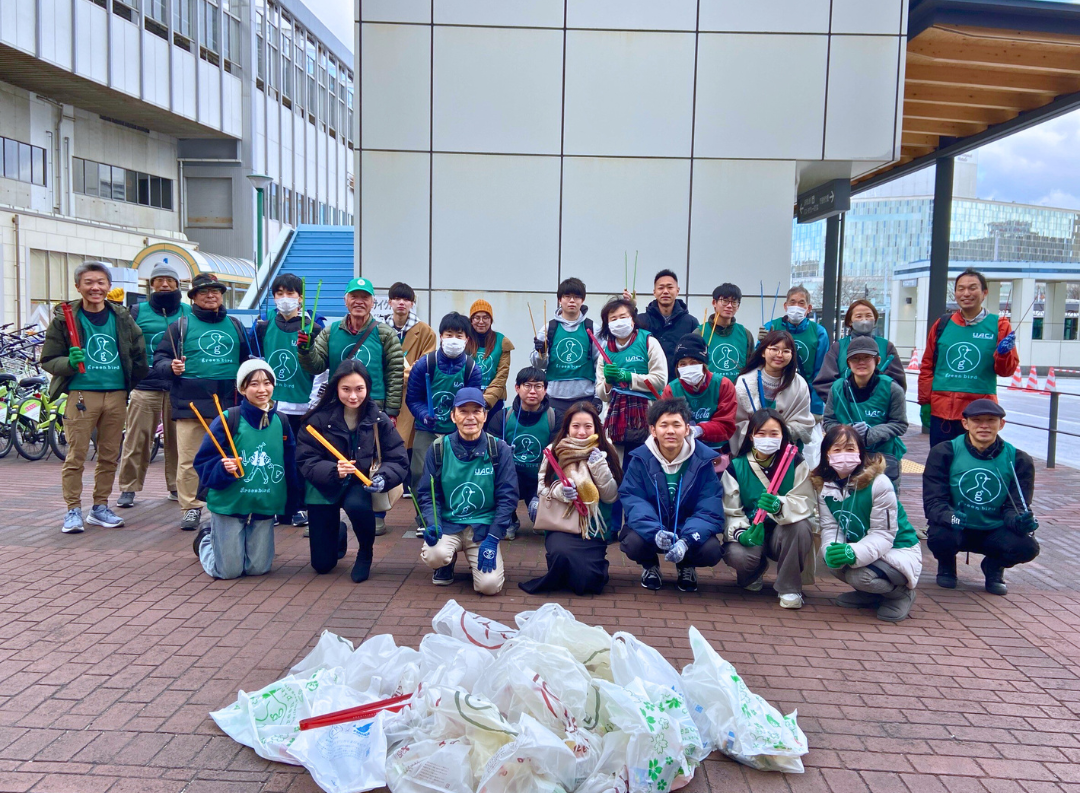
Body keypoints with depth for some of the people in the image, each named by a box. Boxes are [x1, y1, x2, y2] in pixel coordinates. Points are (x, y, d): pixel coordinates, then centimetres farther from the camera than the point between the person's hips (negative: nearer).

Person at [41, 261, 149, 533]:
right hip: (81, 393, -3)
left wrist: (132, 383, 14)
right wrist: (70, 362, -20)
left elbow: (139, 353, 20)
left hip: (116, 394, 4)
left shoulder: (122, 317, 9)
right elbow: (48, 360, 0)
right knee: (75, 456, -4)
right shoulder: (64, 317, 0)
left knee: (110, 456, 9)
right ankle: (73, 510, 5)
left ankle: (100, 508, 20)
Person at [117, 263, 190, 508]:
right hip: (145, 386, -1)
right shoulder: (138, 311, 8)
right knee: (136, 439, -1)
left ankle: (176, 486, 16)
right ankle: (129, 488, 8)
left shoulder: (189, 312, 10)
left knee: (177, 439, 5)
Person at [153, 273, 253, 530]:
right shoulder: (180, 326, 8)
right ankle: (191, 507, 6)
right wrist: (171, 367, -15)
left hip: (228, 405, 2)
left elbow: (246, 362, 25)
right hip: (190, 403, -2)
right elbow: (159, 359, 6)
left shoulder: (235, 325, 17)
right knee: (188, 459, -4)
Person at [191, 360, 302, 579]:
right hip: (229, 504, -4)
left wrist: (291, 503, 9)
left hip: (264, 507, 4)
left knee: (258, 568, 7)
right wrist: (223, 469, -27)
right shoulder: (228, 419, -11)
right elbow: (203, 461, -8)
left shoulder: (281, 423, 1)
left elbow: (290, 468, 9)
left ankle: (221, 539, 37)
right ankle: (206, 540, 35)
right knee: (229, 571, 2)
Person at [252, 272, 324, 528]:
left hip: (302, 407, -2)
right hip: (270, 405, 3)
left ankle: (300, 507, 14)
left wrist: (313, 405, -7)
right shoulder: (263, 328, 9)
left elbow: (321, 370, -2)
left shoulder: (313, 329, 0)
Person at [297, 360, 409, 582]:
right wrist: (333, 470, -35)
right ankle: (338, 534, 38)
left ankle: (366, 552, -5)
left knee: (356, 505, -38)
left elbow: (399, 461, -11)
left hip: (360, 484, 0)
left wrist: (383, 477, -32)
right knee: (322, 564, 0)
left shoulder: (379, 420, -10)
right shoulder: (319, 418, -13)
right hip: (323, 487, 0)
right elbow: (305, 461, -16)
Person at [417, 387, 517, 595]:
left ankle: (477, 562, 18)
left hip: (484, 526, 0)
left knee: (489, 585, -20)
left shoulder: (499, 450, -5)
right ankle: (447, 563, 9)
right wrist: (433, 524, -19)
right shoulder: (439, 448, -3)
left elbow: (507, 497, -5)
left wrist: (492, 539, -13)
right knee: (434, 556, -32)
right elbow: (427, 494, 0)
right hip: (447, 523, 1)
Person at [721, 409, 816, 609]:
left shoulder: (796, 463, -6)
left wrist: (779, 506, -39)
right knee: (736, 555, -33)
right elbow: (731, 511, -9)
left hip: (784, 533, 0)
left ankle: (789, 588, -12)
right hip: (751, 531, 0)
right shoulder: (735, 467, -6)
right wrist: (741, 533, -30)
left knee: (801, 525, -34)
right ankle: (755, 570, 10)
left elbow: (805, 502, -17)